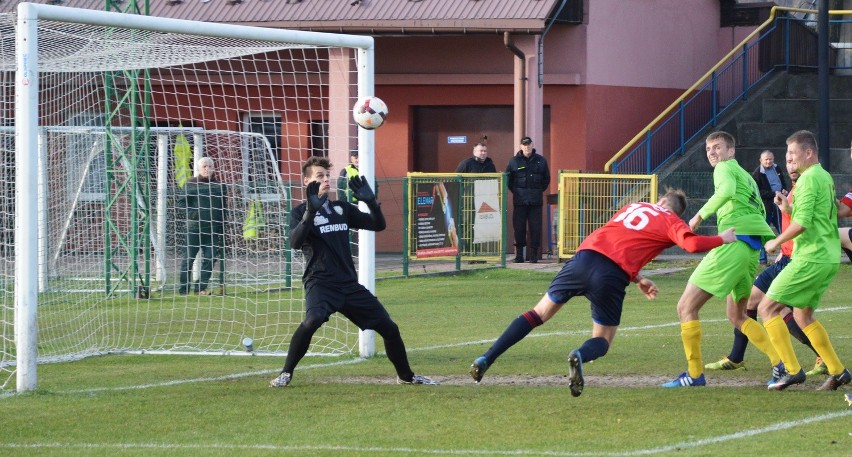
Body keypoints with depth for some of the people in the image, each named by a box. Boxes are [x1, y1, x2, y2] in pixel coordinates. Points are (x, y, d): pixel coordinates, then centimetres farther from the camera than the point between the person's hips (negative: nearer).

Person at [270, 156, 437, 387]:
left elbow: (379, 225, 10)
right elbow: (295, 242, -19)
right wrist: (311, 210, -31)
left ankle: (406, 375, 26)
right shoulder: (300, 212, 1)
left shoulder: (342, 208, 14)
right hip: (320, 283, -5)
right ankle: (285, 374, -20)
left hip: (349, 284, 5)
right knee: (312, 320, -34)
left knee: (389, 327, 4)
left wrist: (370, 201, -9)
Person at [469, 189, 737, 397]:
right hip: (612, 276, -4)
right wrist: (722, 240, 10)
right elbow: (692, 244, -6)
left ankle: (486, 360, 5)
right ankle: (581, 356, -24)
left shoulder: (633, 207, 30)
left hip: (584, 257, 4)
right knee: (603, 340, 14)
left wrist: (637, 278, 35)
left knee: (539, 314, 15)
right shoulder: (672, 222, 14)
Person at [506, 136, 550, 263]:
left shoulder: (540, 161, 7)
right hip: (519, 201, -1)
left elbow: (546, 178, 16)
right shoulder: (514, 161, 4)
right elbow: (508, 179, 11)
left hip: (536, 200, 1)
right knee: (519, 227, 0)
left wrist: (539, 190, 10)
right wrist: (515, 191, 8)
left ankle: (533, 254, 4)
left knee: (535, 228, -1)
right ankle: (519, 254, 5)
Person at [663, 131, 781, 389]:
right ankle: (780, 362, 8)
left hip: (734, 241, -9)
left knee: (686, 307, -4)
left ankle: (694, 374, -5)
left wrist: (700, 215, -18)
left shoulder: (726, 168, 1)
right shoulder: (747, 177, 28)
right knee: (736, 316, 21)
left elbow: (727, 191, -21)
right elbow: (760, 212, 29)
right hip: (752, 249, 9)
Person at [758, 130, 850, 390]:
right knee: (803, 315, 20)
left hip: (811, 258, -10)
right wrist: (788, 207, 14)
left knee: (767, 308, -6)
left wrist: (776, 242, -9)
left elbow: (802, 223, -21)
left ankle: (793, 370, -12)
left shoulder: (809, 179, -14)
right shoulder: (826, 177, 16)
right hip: (829, 258, 10)